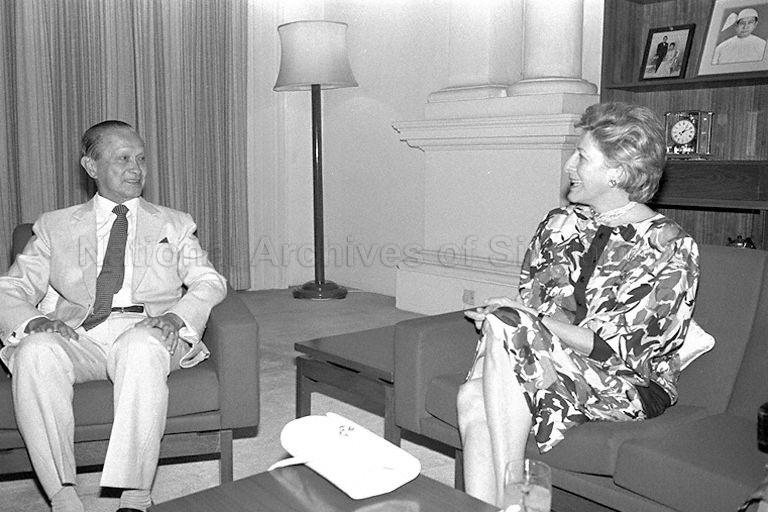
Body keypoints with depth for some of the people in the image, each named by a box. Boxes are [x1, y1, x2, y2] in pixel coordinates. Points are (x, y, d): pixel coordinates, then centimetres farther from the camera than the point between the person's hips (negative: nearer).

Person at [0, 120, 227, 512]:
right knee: (35, 350, -32)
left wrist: (176, 316, -13)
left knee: (140, 345, -36)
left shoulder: (174, 225, 21)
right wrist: (32, 320, -13)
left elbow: (209, 282, 9)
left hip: (147, 333, -1)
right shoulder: (55, 227, 20)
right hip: (77, 337, 1)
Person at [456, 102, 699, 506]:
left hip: (629, 386, -5)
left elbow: (619, 348, -12)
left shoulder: (670, 248, -8)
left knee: (504, 327, -30)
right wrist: (499, 317, -8)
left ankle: (508, 497, -27)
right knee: (473, 399, -28)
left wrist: (525, 323, -16)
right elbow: (528, 299, 16)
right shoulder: (561, 223, 11)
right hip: (545, 365, 5)